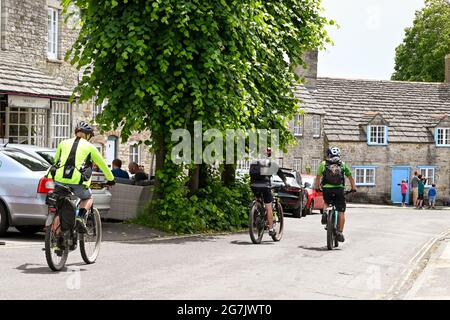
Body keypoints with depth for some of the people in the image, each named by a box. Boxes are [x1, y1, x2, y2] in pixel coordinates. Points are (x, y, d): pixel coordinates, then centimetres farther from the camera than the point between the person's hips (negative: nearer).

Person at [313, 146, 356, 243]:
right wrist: (353, 188, 26)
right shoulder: (343, 164, 12)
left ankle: (324, 213, 4)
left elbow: (318, 177, 10)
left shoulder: (323, 164, 10)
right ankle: (340, 232, -1)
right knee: (341, 212, 5)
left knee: (326, 202, 33)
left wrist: (316, 187, 23)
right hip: (339, 189, -1)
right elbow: (350, 177, 15)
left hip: (327, 189, 1)